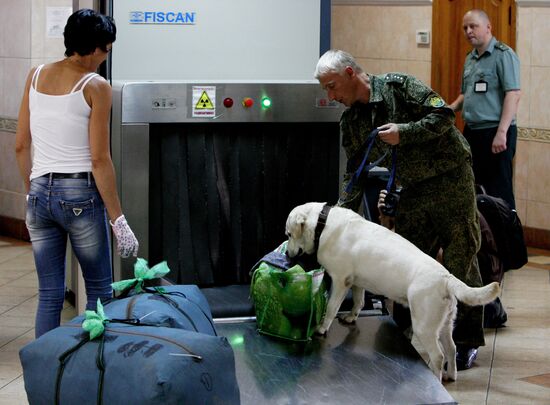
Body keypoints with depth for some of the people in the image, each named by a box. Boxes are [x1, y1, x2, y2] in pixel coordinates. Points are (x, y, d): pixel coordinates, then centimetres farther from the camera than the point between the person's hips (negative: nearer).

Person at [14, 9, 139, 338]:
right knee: (100, 291, 10)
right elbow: (99, 160, -11)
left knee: (50, 295, 10)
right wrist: (118, 220, -8)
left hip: (40, 193, 5)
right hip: (80, 194, -5)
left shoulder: (36, 76, 7)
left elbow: (21, 146, 10)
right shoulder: (96, 86, -8)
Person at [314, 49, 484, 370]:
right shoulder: (351, 122, 7)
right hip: (414, 190, 7)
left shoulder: (399, 86, -12)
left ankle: (468, 341, 6)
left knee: (460, 262, -3)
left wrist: (403, 133, -22)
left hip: (451, 178, -6)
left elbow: (443, 115, -15)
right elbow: (354, 175, 11)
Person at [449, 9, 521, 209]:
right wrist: (450, 109, 6)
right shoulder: (470, 58, 15)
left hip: (495, 133, -8)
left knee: (498, 192, -5)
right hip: (471, 132, 8)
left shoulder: (503, 55, -10)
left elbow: (513, 95, -17)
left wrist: (501, 132, -24)